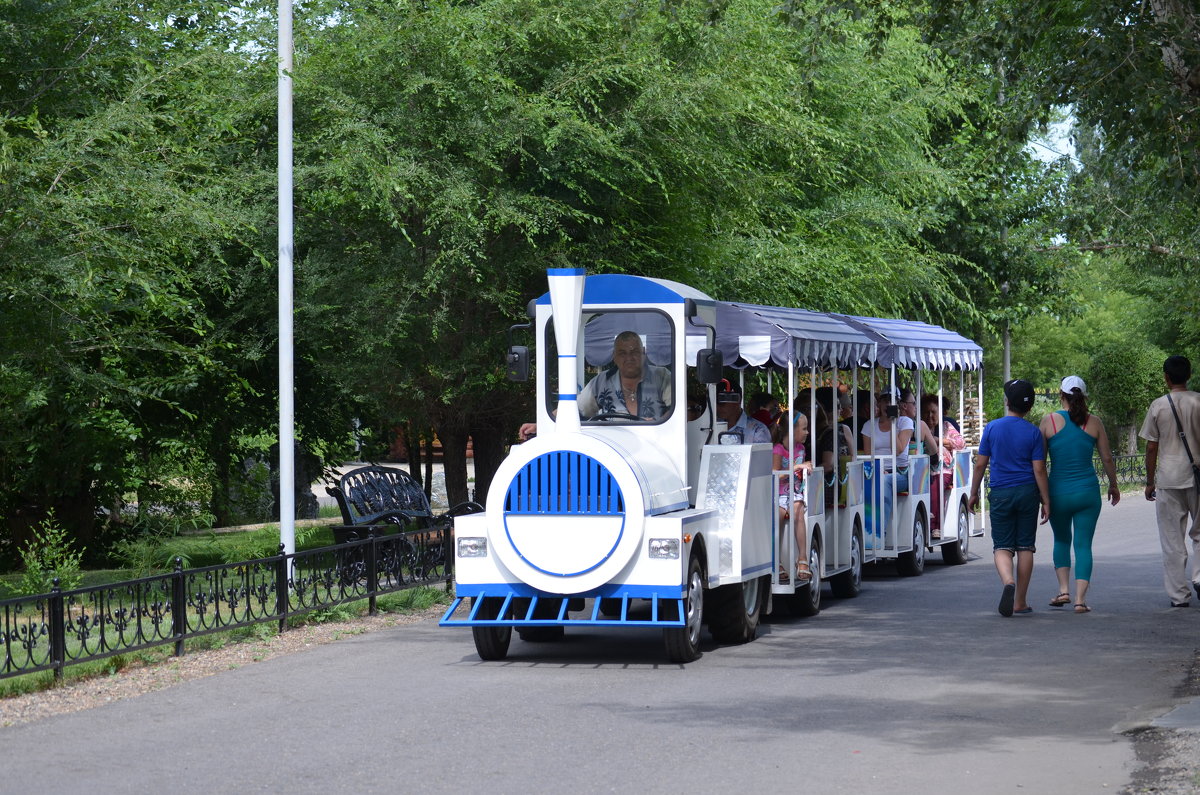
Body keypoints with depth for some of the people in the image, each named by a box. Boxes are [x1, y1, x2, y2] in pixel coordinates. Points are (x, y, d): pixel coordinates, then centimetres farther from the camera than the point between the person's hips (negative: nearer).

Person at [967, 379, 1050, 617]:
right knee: (1025, 546, 9)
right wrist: (1046, 501, 1)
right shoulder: (1033, 432, -3)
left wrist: (974, 493, 12)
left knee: (1002, 546, 4)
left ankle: (1008, 582, -27)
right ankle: (1020, 602, 12)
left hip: (1000, 493, 0)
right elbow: (1039, 469, -5)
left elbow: (980, 464, 1)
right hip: (1027, 492, 0)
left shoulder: (992, 428, -2)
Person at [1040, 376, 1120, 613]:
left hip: (1059, 491, 0)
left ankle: (1063, 589, 10)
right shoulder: (1094, 423, -1)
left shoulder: (1050, 421, -4)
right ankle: (1080, 598, -5)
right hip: (1087, 491, 0)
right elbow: (1107, 458, 5)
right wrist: (1113, 485, 21)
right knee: (1083, 544, 4)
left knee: (1061, 540, 21)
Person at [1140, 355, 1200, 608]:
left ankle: (1179, 594, 6)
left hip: (1168, 478, 0)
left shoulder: (1158, 406, -2)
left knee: (1172, 541, 5)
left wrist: (1150, 481, 9)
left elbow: (1151, 447, 0)